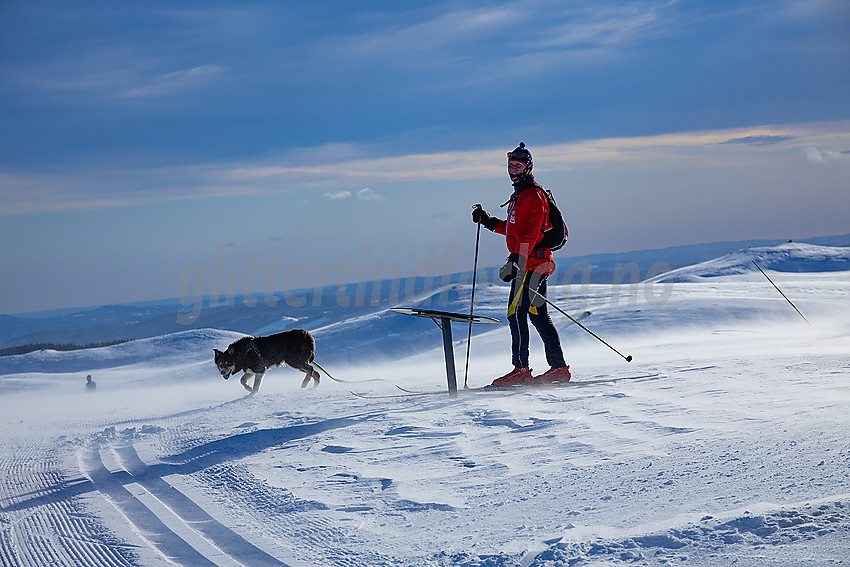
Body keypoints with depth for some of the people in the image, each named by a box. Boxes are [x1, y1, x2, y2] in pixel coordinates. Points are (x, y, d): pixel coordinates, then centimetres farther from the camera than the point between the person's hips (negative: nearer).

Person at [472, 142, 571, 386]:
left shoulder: (532, 196, -11)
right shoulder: (519, 196, 22)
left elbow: (529, 234, -21)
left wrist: (515, 262, -29)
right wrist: (488, 222, 22)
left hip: (530, 263, -10)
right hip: (532, 264, 10)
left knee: (516, 313, -12)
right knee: (538, 316, 10)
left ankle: (521, 368, -12)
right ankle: (559, 367, 12)